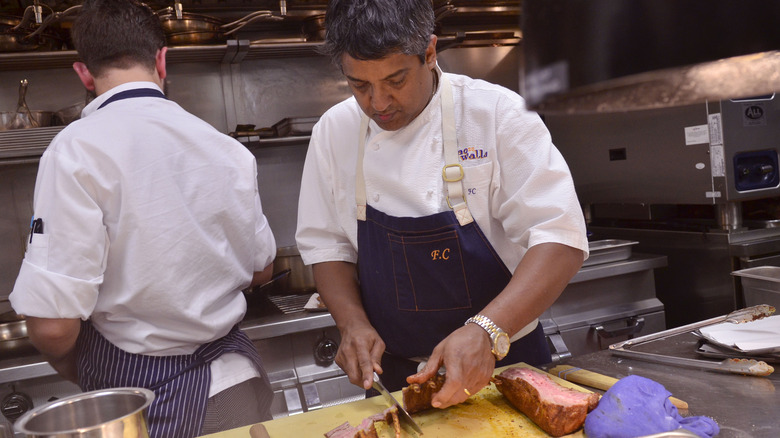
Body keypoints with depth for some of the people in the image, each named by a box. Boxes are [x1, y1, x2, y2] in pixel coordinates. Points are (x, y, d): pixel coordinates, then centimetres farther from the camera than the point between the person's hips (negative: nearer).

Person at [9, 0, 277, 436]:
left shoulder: (75, 151, -18)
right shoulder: (227, 148, -5)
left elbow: (52, 324, -20)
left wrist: (79, 372, 2)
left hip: (135, 388, -3)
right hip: (233, 381, 4)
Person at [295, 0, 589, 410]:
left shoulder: (497, 113, -17)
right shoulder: (333, 132, -6)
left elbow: (559, 239, -22)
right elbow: (327, 245, 2)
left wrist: (486, 333, -34)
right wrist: (352, 323, -15)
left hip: (503, 361, -2)